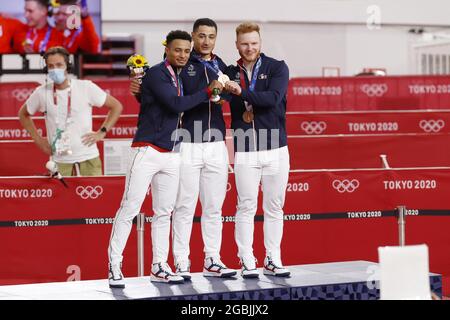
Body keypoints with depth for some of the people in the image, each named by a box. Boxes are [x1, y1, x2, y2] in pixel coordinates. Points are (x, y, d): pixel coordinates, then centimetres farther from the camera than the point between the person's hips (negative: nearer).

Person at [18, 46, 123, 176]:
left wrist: (102, 132, -3)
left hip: (88, 160, -1)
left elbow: (116, 106, 4)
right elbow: (23, 114, 19)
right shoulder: (41, 92, 0)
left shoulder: (86, 87, -5)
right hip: (60, 162, 1)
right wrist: (38, 139, 9)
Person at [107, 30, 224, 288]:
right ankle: (115, 266, -2)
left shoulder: (183, 78, 16)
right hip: (148, 151, -8)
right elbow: (176, 104, -19)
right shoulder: (156, 74, -9)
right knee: (130, 209, -7)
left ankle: (159, 267, 15)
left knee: (164, 213, 9)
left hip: (172, 155, 8)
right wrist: (208, 91, -14)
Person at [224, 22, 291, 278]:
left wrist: (242, 92, -25)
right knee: (246, 206, -2)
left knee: (274, 207, 6)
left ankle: (273, 261, 13)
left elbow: (273, 97, -16)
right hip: (245, 151, 0)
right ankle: (247, 262, 4)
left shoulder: (277, 68, 0)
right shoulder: (231, 73, 8)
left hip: (276, 148, 0)